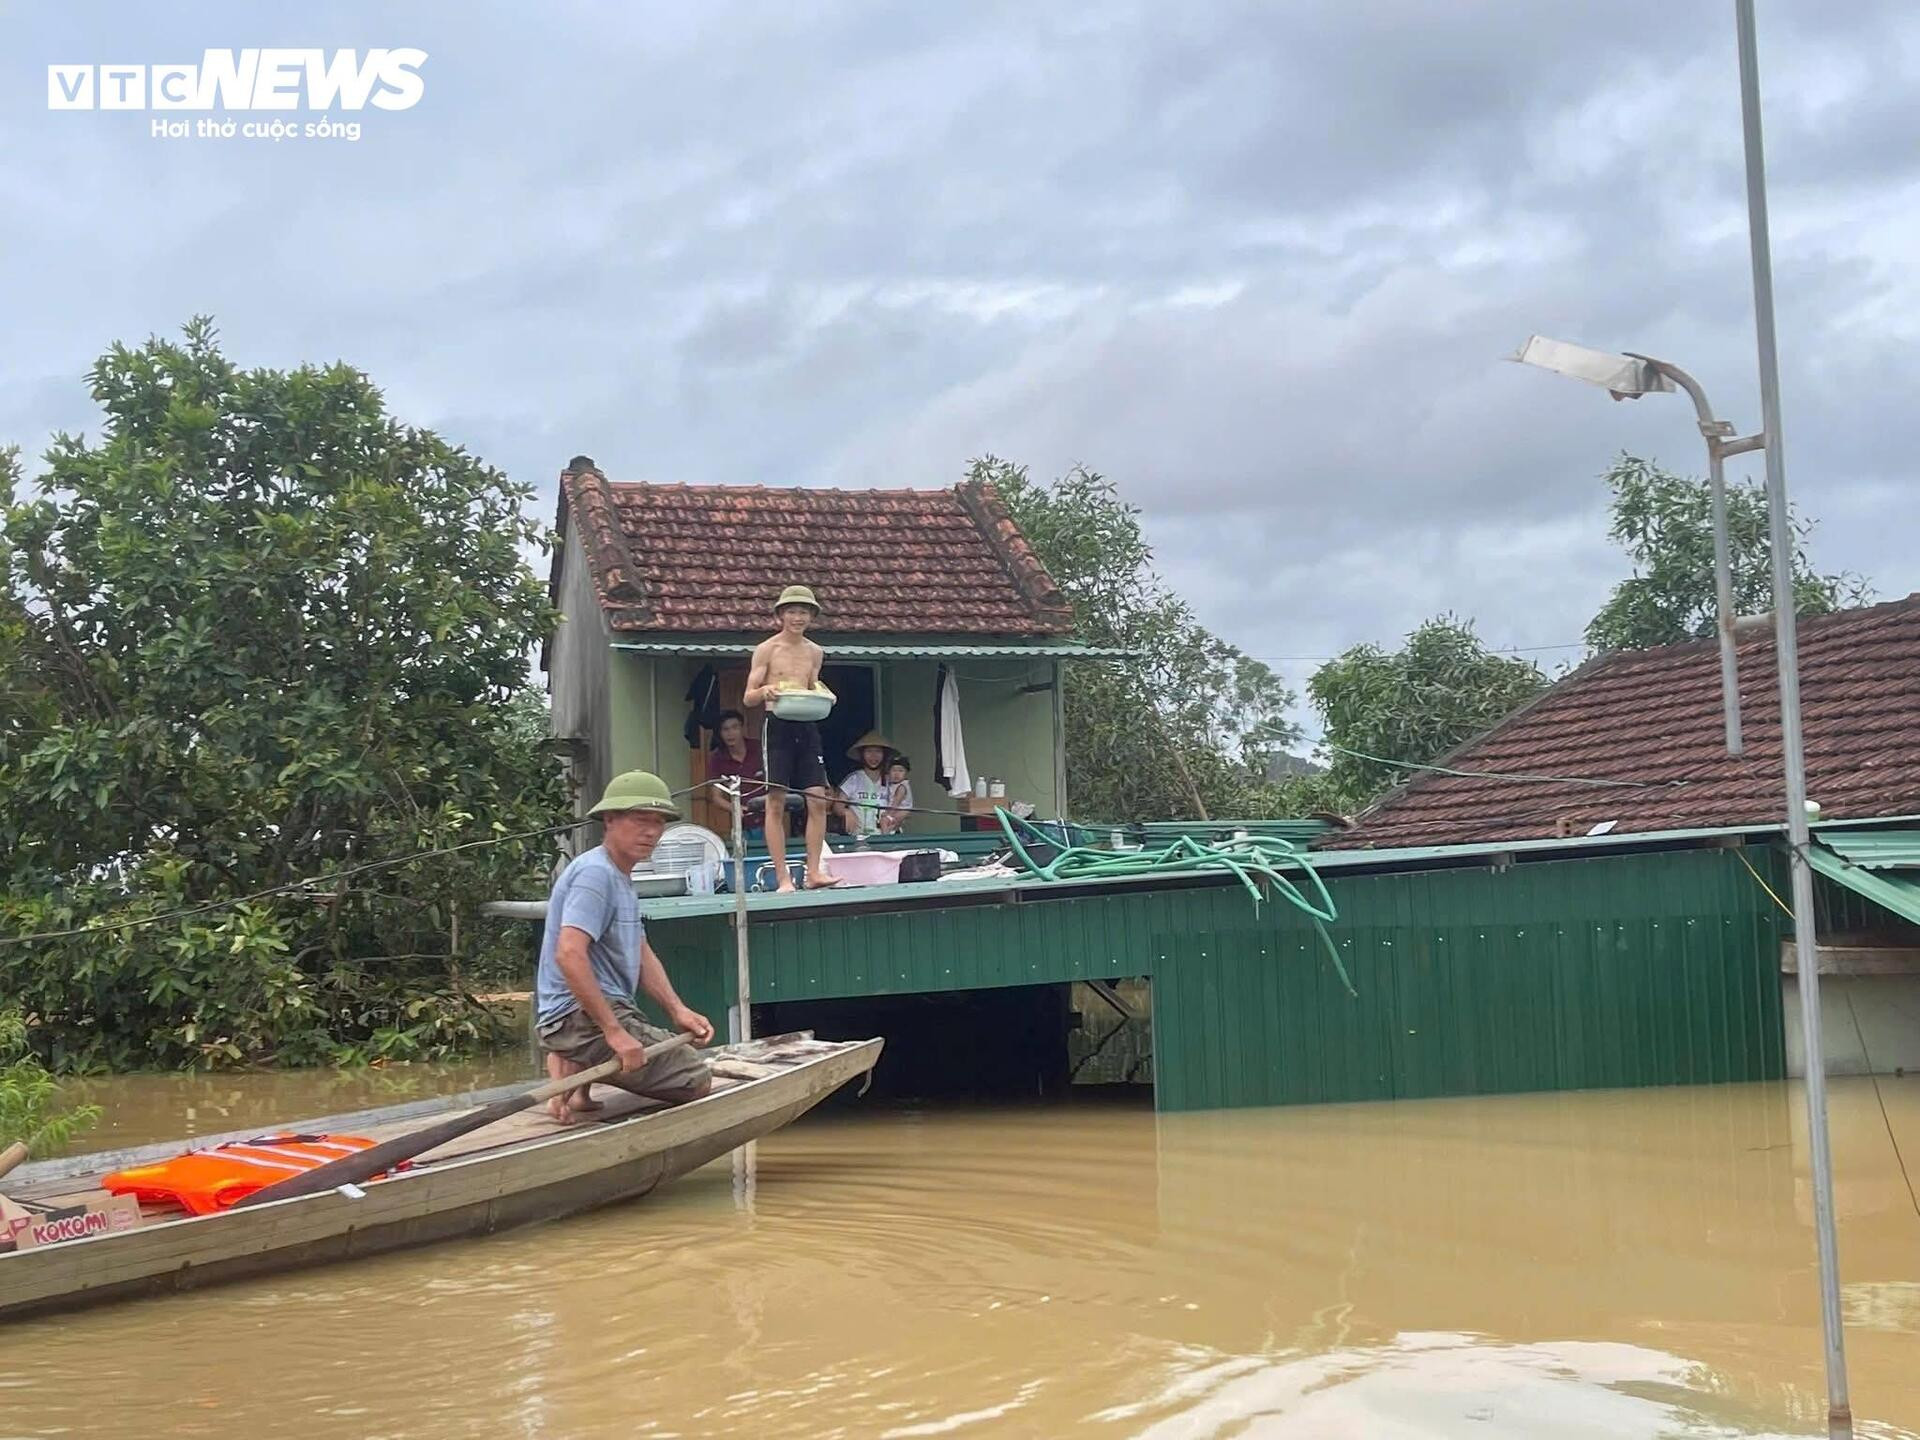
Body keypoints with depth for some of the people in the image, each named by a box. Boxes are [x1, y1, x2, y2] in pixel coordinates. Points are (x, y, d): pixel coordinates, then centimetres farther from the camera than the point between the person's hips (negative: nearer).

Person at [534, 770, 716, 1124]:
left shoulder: (621, 877, 19)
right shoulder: (595, 873, -15)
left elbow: (642, 954, 20)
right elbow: (569, 955, -27)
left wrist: (677, 1011, 6)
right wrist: (613, 1032, -27)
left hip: (604, 1012, 10)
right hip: (581, 1015, -10)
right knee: (696, 1080, -10)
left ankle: (574, 1065, 9)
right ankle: (578, 1073, -10)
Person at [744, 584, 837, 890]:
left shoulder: (815, 652, 14)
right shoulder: (766, 649, 1)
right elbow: (748, 697, -1)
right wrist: (765, 691, -22)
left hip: (806, 727, 5)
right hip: (777, 725, -4)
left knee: (818, 800, -3)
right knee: (776, 802, -5)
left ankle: (813, 872, 2)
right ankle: (783, 878, -3)